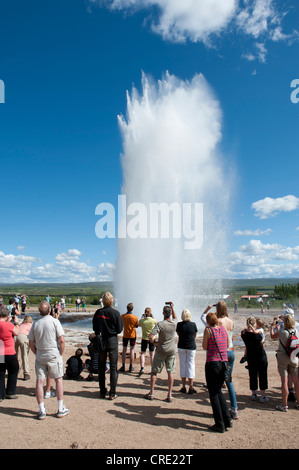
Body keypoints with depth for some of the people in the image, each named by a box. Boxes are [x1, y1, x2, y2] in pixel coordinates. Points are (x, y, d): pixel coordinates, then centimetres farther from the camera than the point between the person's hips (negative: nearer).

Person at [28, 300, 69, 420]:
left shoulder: (35, 323, 1)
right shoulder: (54, 321, -10)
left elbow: (31, 343, 5)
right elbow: (61, 340, -13)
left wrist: (37, 354, 15)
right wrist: (60, 354, -1)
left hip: (40, 356, 3)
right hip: (54, 355, -2)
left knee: (39, 381, 8)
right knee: (59, 379, 10)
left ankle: (42, 411, 11)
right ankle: (61, 409, 15)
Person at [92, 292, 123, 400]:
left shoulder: (98, 313, -5)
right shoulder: (115, 313, -12)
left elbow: (94, 328, 2)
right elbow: (120, 329, -8)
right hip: (112, 340, -2)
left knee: (101, 367, 13)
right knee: (113, 367, 6)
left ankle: (102, 392, 20)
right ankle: (112, 393, 8)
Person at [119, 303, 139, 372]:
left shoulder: (123, 316, -10)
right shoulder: (135, 317, -16)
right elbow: (136, 326, -2)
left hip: (125, 335, 2)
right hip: (133, 335, -1)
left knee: (124, 350, 13)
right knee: (132, 350, 8)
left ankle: (123, 366, 15)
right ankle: (131, 367, 12)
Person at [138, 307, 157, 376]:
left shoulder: (141, 321, -14)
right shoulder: (153, 320, -15)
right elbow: (156, 323, 9)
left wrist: (142, 317, 19)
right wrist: (152, 317, 17)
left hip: (144, 338, 0)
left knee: (142, 353, 9)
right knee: (152, 354, 13)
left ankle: (142, 368, -5)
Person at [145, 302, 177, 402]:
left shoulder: (159, 324, -18)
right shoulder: (174, 323, -7)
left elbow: (150, 336, -24)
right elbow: (175, 318, 19)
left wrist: (154, 342, -6)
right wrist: (172, 307, 18)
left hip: (161, 350, -3)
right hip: (172, 350, 3)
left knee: (154, 371, 10)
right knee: (170, 372, 6)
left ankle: (151, 393, 15)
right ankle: (169, 395, 7)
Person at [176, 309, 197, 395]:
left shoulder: (179, 324, -8)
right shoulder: (193, 324, -8)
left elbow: (178, 334, 7)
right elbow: (195, 335, 6)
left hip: (181, 347, 1)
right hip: (191, 347, -1)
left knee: (182, 365, 9)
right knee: (191, 366, 5)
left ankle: (184, 387, 14)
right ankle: (191, 387, 5)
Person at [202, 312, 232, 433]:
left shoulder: (208, 329, -10)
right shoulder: (223, 328, 5)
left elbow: (205, 347, -4)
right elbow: (227, 345, 15)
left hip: (212, 363, -6)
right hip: (224, 363, 6)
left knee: (213, 394, 6)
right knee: (219, 391, 20)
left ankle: (220, 425, 9)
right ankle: (227, 421, 21)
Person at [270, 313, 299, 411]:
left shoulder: (282, 332, -15)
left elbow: (272, 336, 4)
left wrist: (272, 327, 21)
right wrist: (278, 328, 28)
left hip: (283, 358, -4)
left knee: (284, 381, -1)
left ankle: (284, 405, 4)